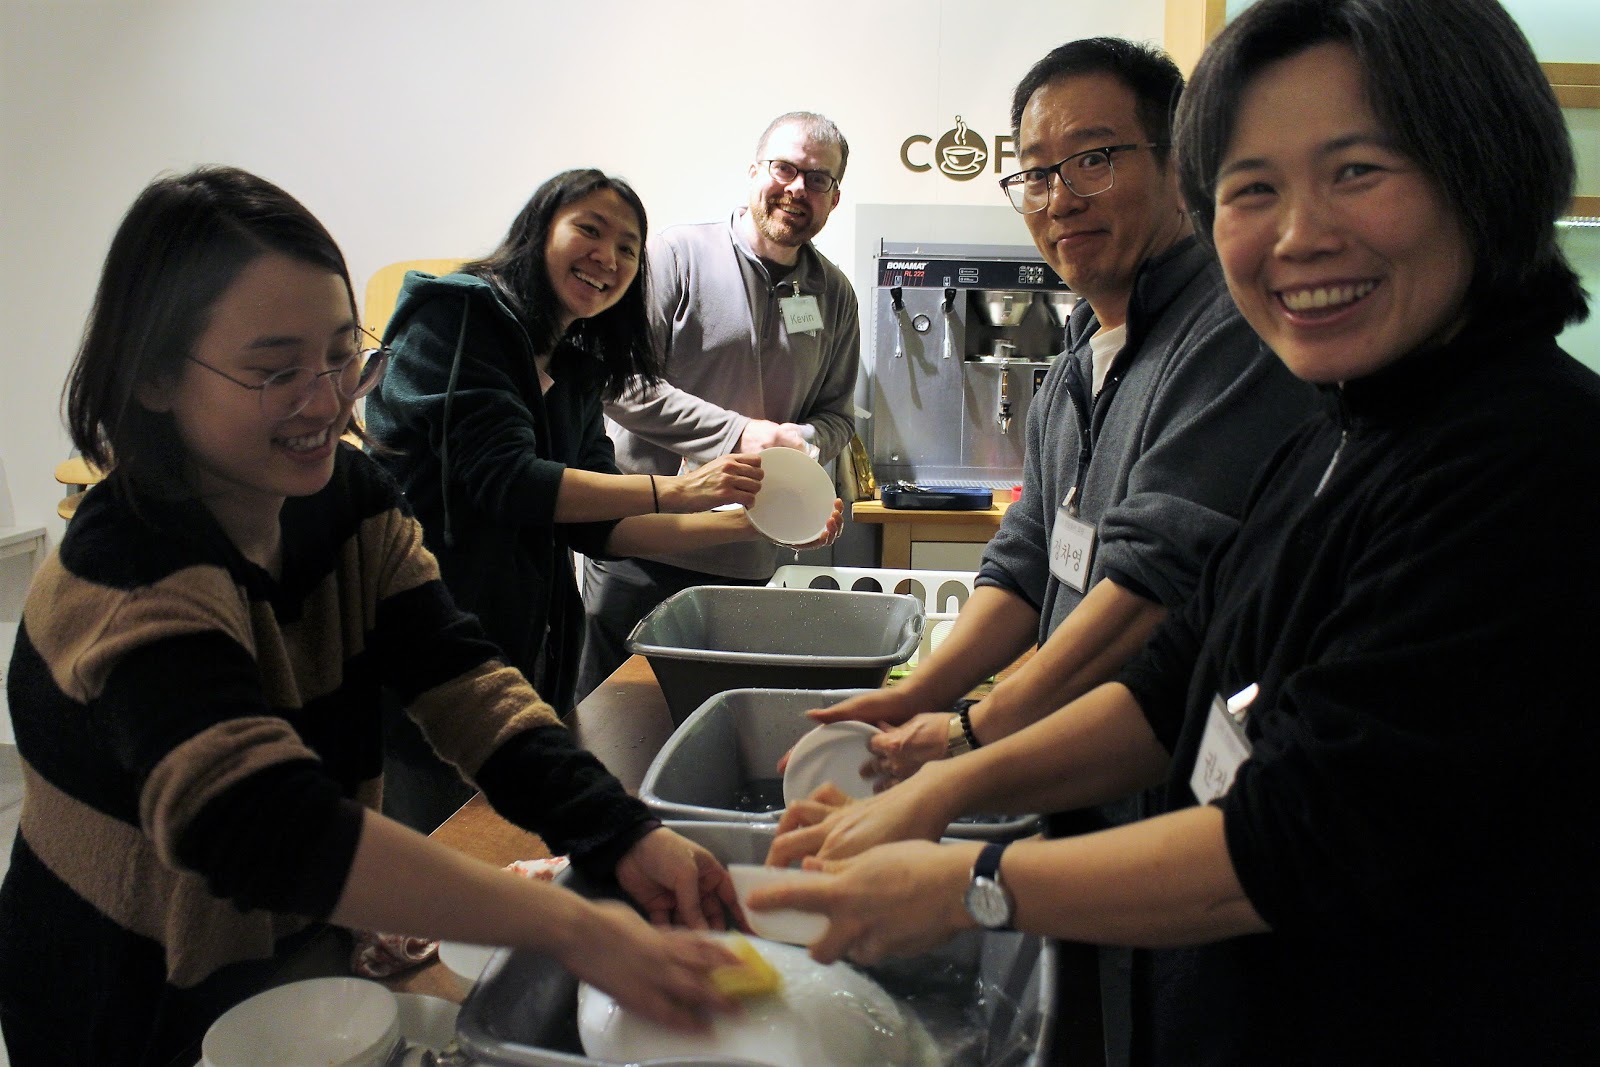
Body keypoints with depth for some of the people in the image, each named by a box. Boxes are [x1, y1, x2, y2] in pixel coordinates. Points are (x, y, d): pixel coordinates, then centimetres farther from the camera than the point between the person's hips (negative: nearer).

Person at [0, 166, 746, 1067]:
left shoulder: (353, 501, -8)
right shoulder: (131, 579, -30)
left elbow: (462, 683, -17)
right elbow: (252, 819, -44)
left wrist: (624, 835, -33)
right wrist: (575, 929, -51)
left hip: (296, 956, 6)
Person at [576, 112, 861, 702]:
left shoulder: (834, 294, 10)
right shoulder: (679, 255, -5)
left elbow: (838, 414, 17)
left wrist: (805, 441, -7)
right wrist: (738, 433, -16)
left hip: (748, 561, 4)